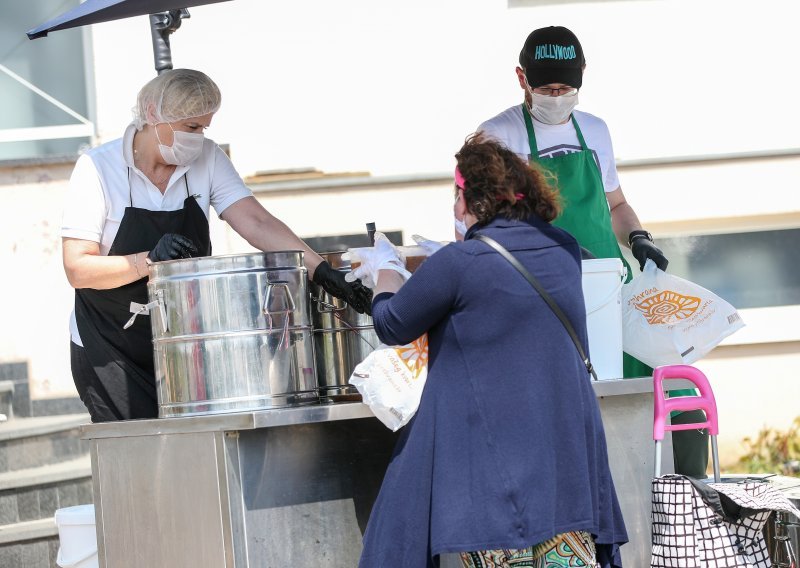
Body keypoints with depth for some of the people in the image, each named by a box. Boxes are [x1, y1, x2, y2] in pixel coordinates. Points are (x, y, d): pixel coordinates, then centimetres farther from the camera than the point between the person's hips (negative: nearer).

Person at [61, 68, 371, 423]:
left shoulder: (206, 160, 0)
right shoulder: (98, 168, -12)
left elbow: (257, 224, -10)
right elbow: (78, 269, -16)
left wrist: (321, 272, -23)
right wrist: (149, 261, -30)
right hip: (112, 350, -4)